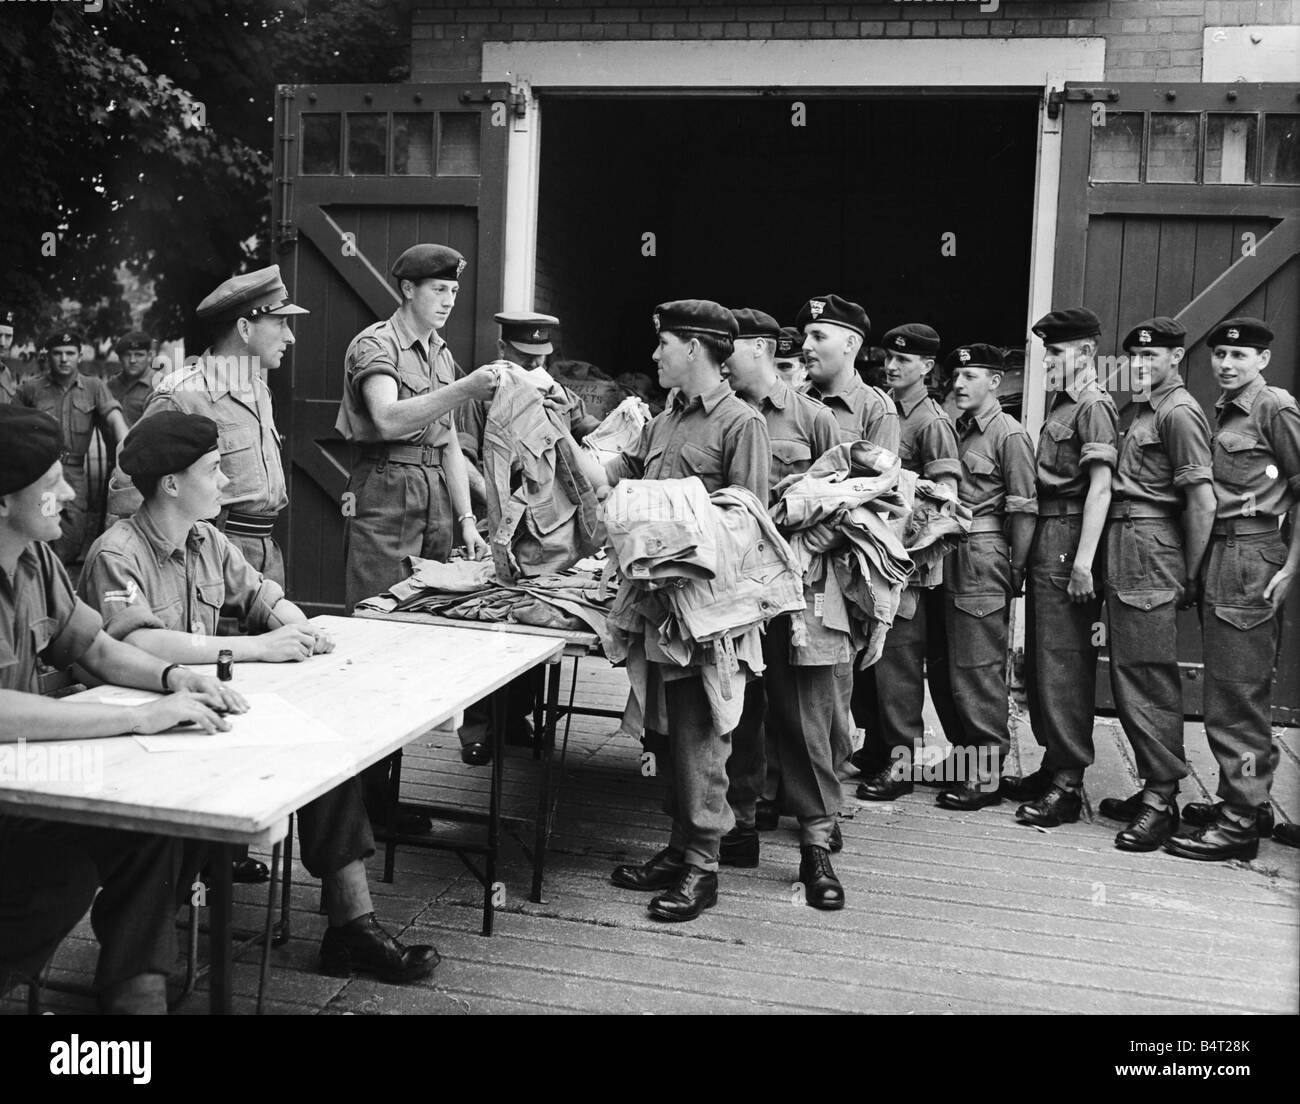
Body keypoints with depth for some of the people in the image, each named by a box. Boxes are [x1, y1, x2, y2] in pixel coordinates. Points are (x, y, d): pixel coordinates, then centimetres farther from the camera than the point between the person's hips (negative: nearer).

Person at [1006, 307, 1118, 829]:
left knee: (1064, 663, -6)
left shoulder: (1094, 406, -10)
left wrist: (1083, 562, -22)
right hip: (1046, 538, 9)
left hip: (1068, 537, -9)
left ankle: (1069, 782, 0)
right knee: (1039, 661, 13)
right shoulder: (1061, 404, 17)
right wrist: (1036, 550, 14)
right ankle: (1053, 764, 23)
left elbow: (1099, 488, -17)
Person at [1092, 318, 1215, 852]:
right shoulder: (1143, 411, 19)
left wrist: (1189, 577, -12)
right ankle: (1153, 785, 22)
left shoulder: (1178, 412, -9)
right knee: (1129, 677, 13)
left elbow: (1202, 502, -15)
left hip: (1151, 554, -10)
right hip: (1125, 559, 10)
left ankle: (1162, 799, 1)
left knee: (1149, 679, -6)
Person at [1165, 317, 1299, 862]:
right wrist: (1201, 566, 11)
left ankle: (1241, 821, 0)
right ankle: (1240, 799, 24)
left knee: (1238, 691, -6)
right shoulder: (1221, 411, 16)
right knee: (1227, 689, 14)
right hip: (1219, 553, 9)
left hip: (1251, 556, -9)